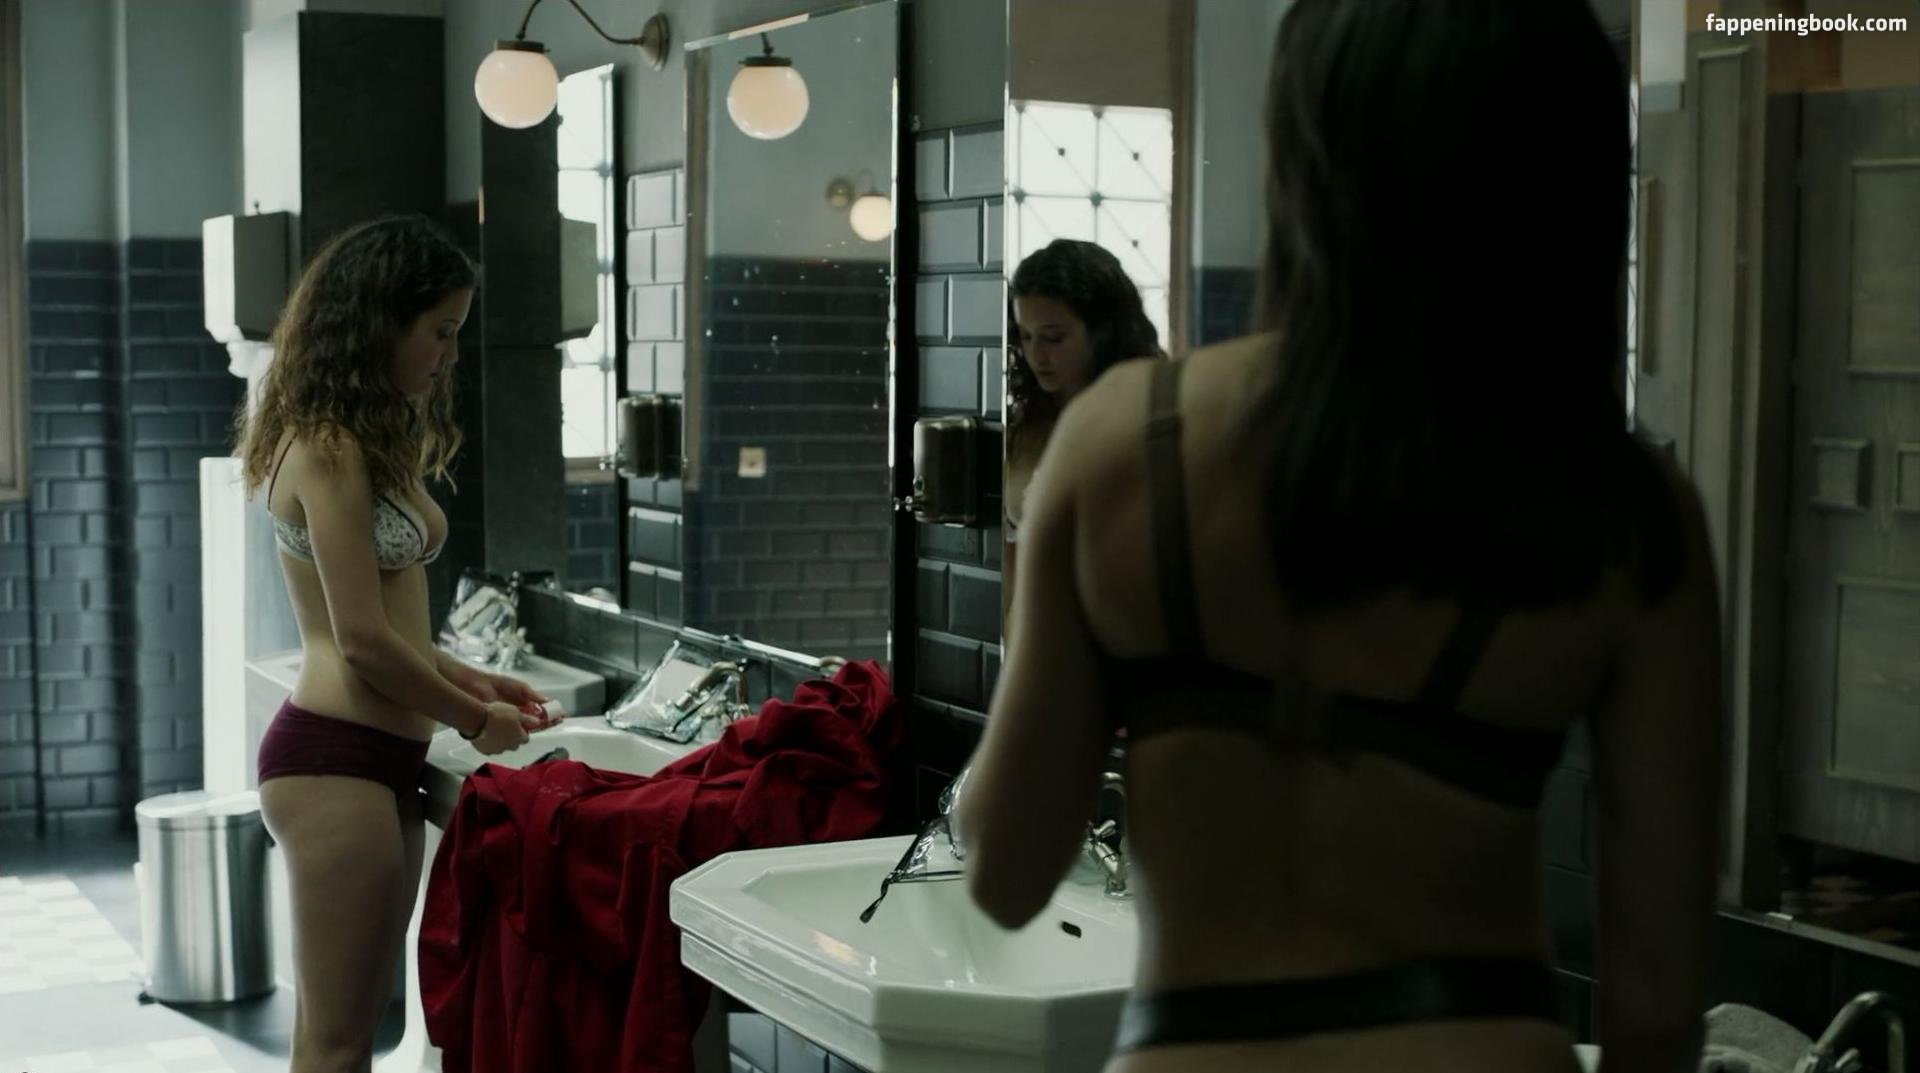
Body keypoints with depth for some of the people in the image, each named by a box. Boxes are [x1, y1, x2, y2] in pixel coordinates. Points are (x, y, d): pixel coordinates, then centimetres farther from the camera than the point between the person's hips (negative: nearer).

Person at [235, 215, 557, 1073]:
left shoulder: (371, 444, 17)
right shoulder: (331, 453, -13)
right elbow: (363, 641, -16)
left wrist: (468, 681, 11)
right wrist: (473, 720, -3)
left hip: (376, 759, 10)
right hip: (336, 759, -10)